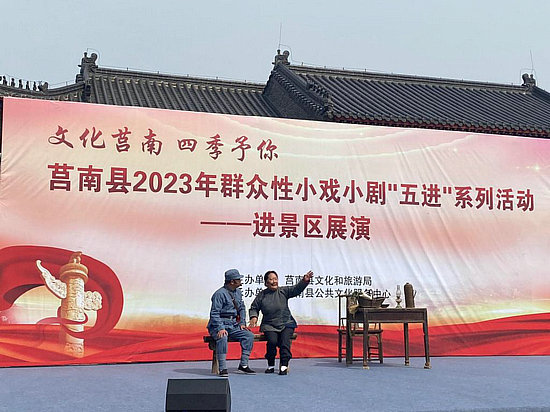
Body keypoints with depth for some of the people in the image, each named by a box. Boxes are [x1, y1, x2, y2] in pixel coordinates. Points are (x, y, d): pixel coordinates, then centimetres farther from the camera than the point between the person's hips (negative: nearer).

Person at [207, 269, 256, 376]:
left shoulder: (238, 292, 12)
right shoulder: (220, 294, -13)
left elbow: (242, 308, 22)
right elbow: (214, 313, -16)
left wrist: (242, 323, 7)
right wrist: (220, 329, -26)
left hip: (233, 325, 7)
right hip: (218, 325, -7)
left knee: (249, 335, -13)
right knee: (222, 337, -36)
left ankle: (243, 365, -9)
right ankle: (223, 369, -32)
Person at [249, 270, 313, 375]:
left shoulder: (283, 291, 3)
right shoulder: (262, 295, 7)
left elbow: (296, 289, -11)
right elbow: (254, 308, 17)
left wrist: (304, 281, -29)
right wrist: (254, 317, -3)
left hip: (286, 324, 0)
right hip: (269, 325, 0)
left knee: (285, 340, -25)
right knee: (272, 341, -24)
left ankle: (284, 366, -17)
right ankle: (271, 365, -4)